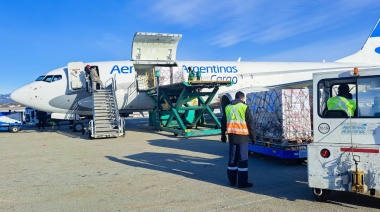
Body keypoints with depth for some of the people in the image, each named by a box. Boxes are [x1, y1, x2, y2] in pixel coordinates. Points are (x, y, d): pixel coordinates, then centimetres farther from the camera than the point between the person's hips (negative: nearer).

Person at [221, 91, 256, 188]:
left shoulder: (227, 107, 10)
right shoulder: (245, 108, -6)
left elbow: (223, 123, 14)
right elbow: (250, 123, -6)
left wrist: (223, 135, 21)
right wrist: (253, 136, 2)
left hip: (232, 135, 5)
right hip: (242, 136, -5)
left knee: (232, 157, 12)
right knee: (243, 159, -1)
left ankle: (232, 180, 19)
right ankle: (242, 182, 1)